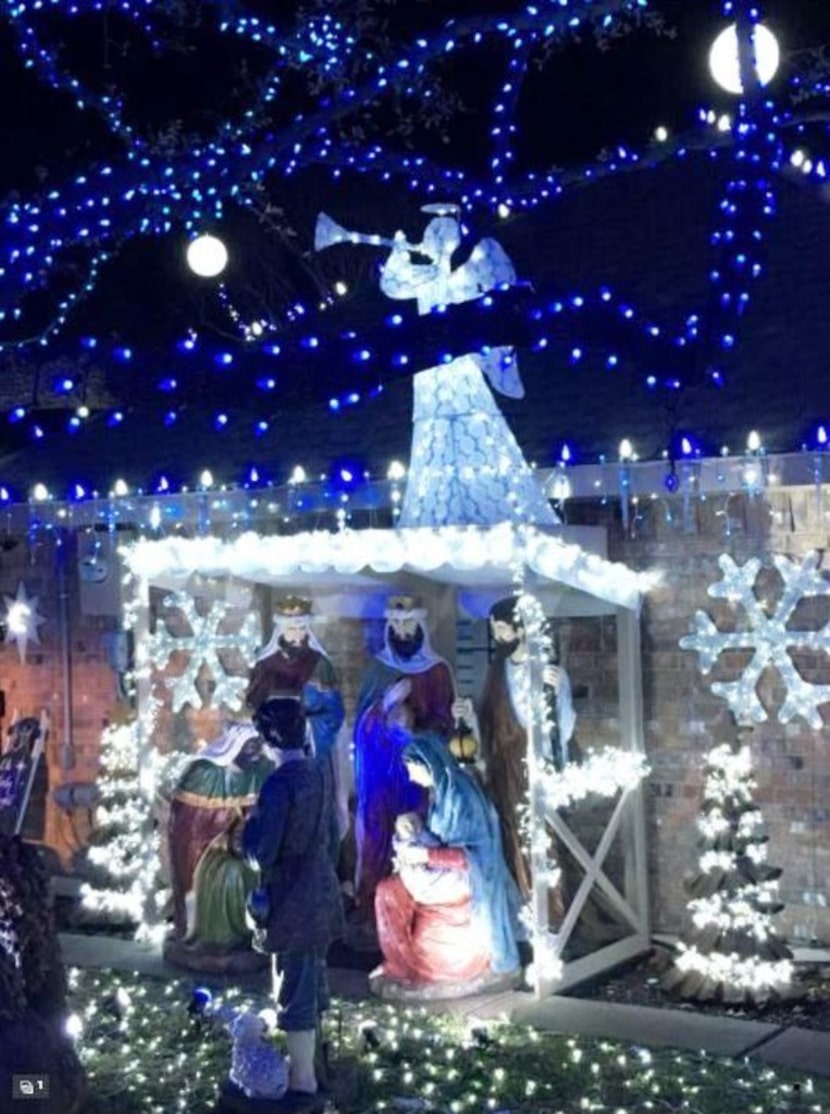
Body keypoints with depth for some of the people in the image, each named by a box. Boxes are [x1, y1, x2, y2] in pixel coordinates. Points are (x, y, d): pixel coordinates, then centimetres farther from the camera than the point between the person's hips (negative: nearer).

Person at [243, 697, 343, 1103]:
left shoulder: (279, 784, -22)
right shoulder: (318, 773, 2)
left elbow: (262, 851, -21)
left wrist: (248, 827, -3)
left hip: (292, 897, -8)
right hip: (320, 889, 8)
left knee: (294, 986, 2)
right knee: (311, 978, 20)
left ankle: (303, 1078, 12)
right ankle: (306, 1060, 34)